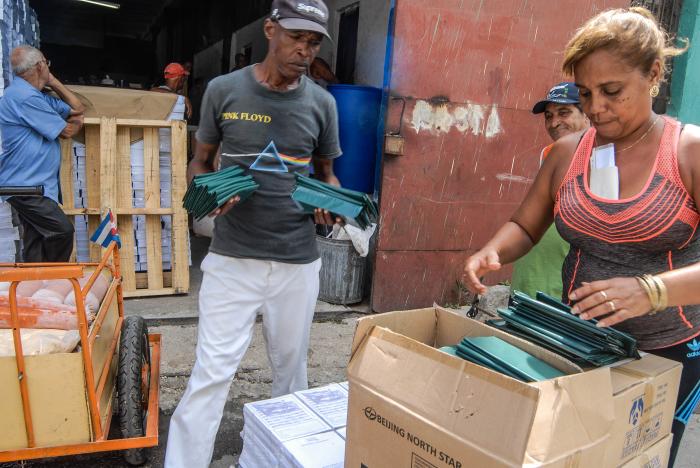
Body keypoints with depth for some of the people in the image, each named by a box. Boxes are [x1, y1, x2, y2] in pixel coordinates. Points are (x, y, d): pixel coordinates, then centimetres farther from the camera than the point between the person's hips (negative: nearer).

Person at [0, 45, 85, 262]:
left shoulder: (37, 96, 16)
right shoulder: (24, 97, -16)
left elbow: (77, 108, 20)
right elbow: (67, 131, -14)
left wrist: (54, 83, 13)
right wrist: (76, 123, 9)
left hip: (34, 184, 10)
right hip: (26, 185, -10)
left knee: (37, 241, 10)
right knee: (62, 230, -14)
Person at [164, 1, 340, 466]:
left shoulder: (322, 102, 3)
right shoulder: (224, 90, -1)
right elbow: (200, 162, 7)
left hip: (298, 262, 2)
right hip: (232, 258, -2)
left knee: (291, 368, 14)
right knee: (212, 371, -1)